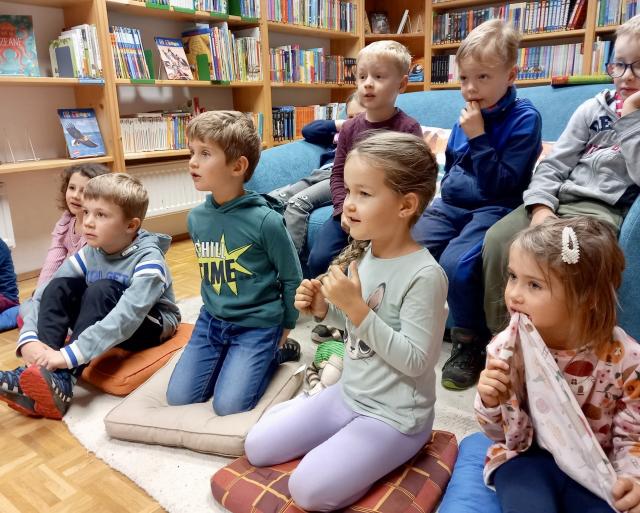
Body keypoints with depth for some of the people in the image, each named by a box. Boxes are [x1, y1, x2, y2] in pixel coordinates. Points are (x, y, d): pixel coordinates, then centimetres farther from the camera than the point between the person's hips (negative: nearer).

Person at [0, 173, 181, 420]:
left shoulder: (149, 259, -26)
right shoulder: (89, 253, -8)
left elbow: (127, 316, -39)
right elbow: (43, 295, -11)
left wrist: (69, 355, -44)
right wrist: (29, 339, -29)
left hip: (152, 326, -6)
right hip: (103, 323, 6)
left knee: (103, 289, -31)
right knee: (59, 286, -14)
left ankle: (62, 380, -32)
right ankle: (38, 375, -23)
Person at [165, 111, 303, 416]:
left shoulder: (265, 220, -21)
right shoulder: (196, 217, -3)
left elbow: (292, 278, -9)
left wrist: (284, 328, 1)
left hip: (258, 324, -5)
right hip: (212, 319, 6)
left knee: (228, 405, -10)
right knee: (178, 398, 1)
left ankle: (276, 352, 13)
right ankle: (228, 357, 24)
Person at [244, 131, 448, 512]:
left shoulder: (425, 275, -26)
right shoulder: (362, 253, -3)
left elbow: (415, 361, -25)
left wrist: (356, 307, -30)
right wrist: (326, 308, -9)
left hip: (396, 416, -7)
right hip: (349, 394, 7)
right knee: (258, 447, 7)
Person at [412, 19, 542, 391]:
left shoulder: (524, 117, -9)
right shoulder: (470, 113, 9)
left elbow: (501, 185, -18)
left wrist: (478, 137, -20)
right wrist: (445, 190, 10)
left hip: (493, 210, -7)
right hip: (452, 205, 7)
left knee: (456, 262, -31)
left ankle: (471, 343, -7)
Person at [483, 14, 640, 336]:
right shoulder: (593, 109, 14)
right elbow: (554, 163, 7)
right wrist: (541, 206, -11)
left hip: (602, 210, -4)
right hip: (557, 198, 4)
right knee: (497, 240, -21)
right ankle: (500, 335, -8)